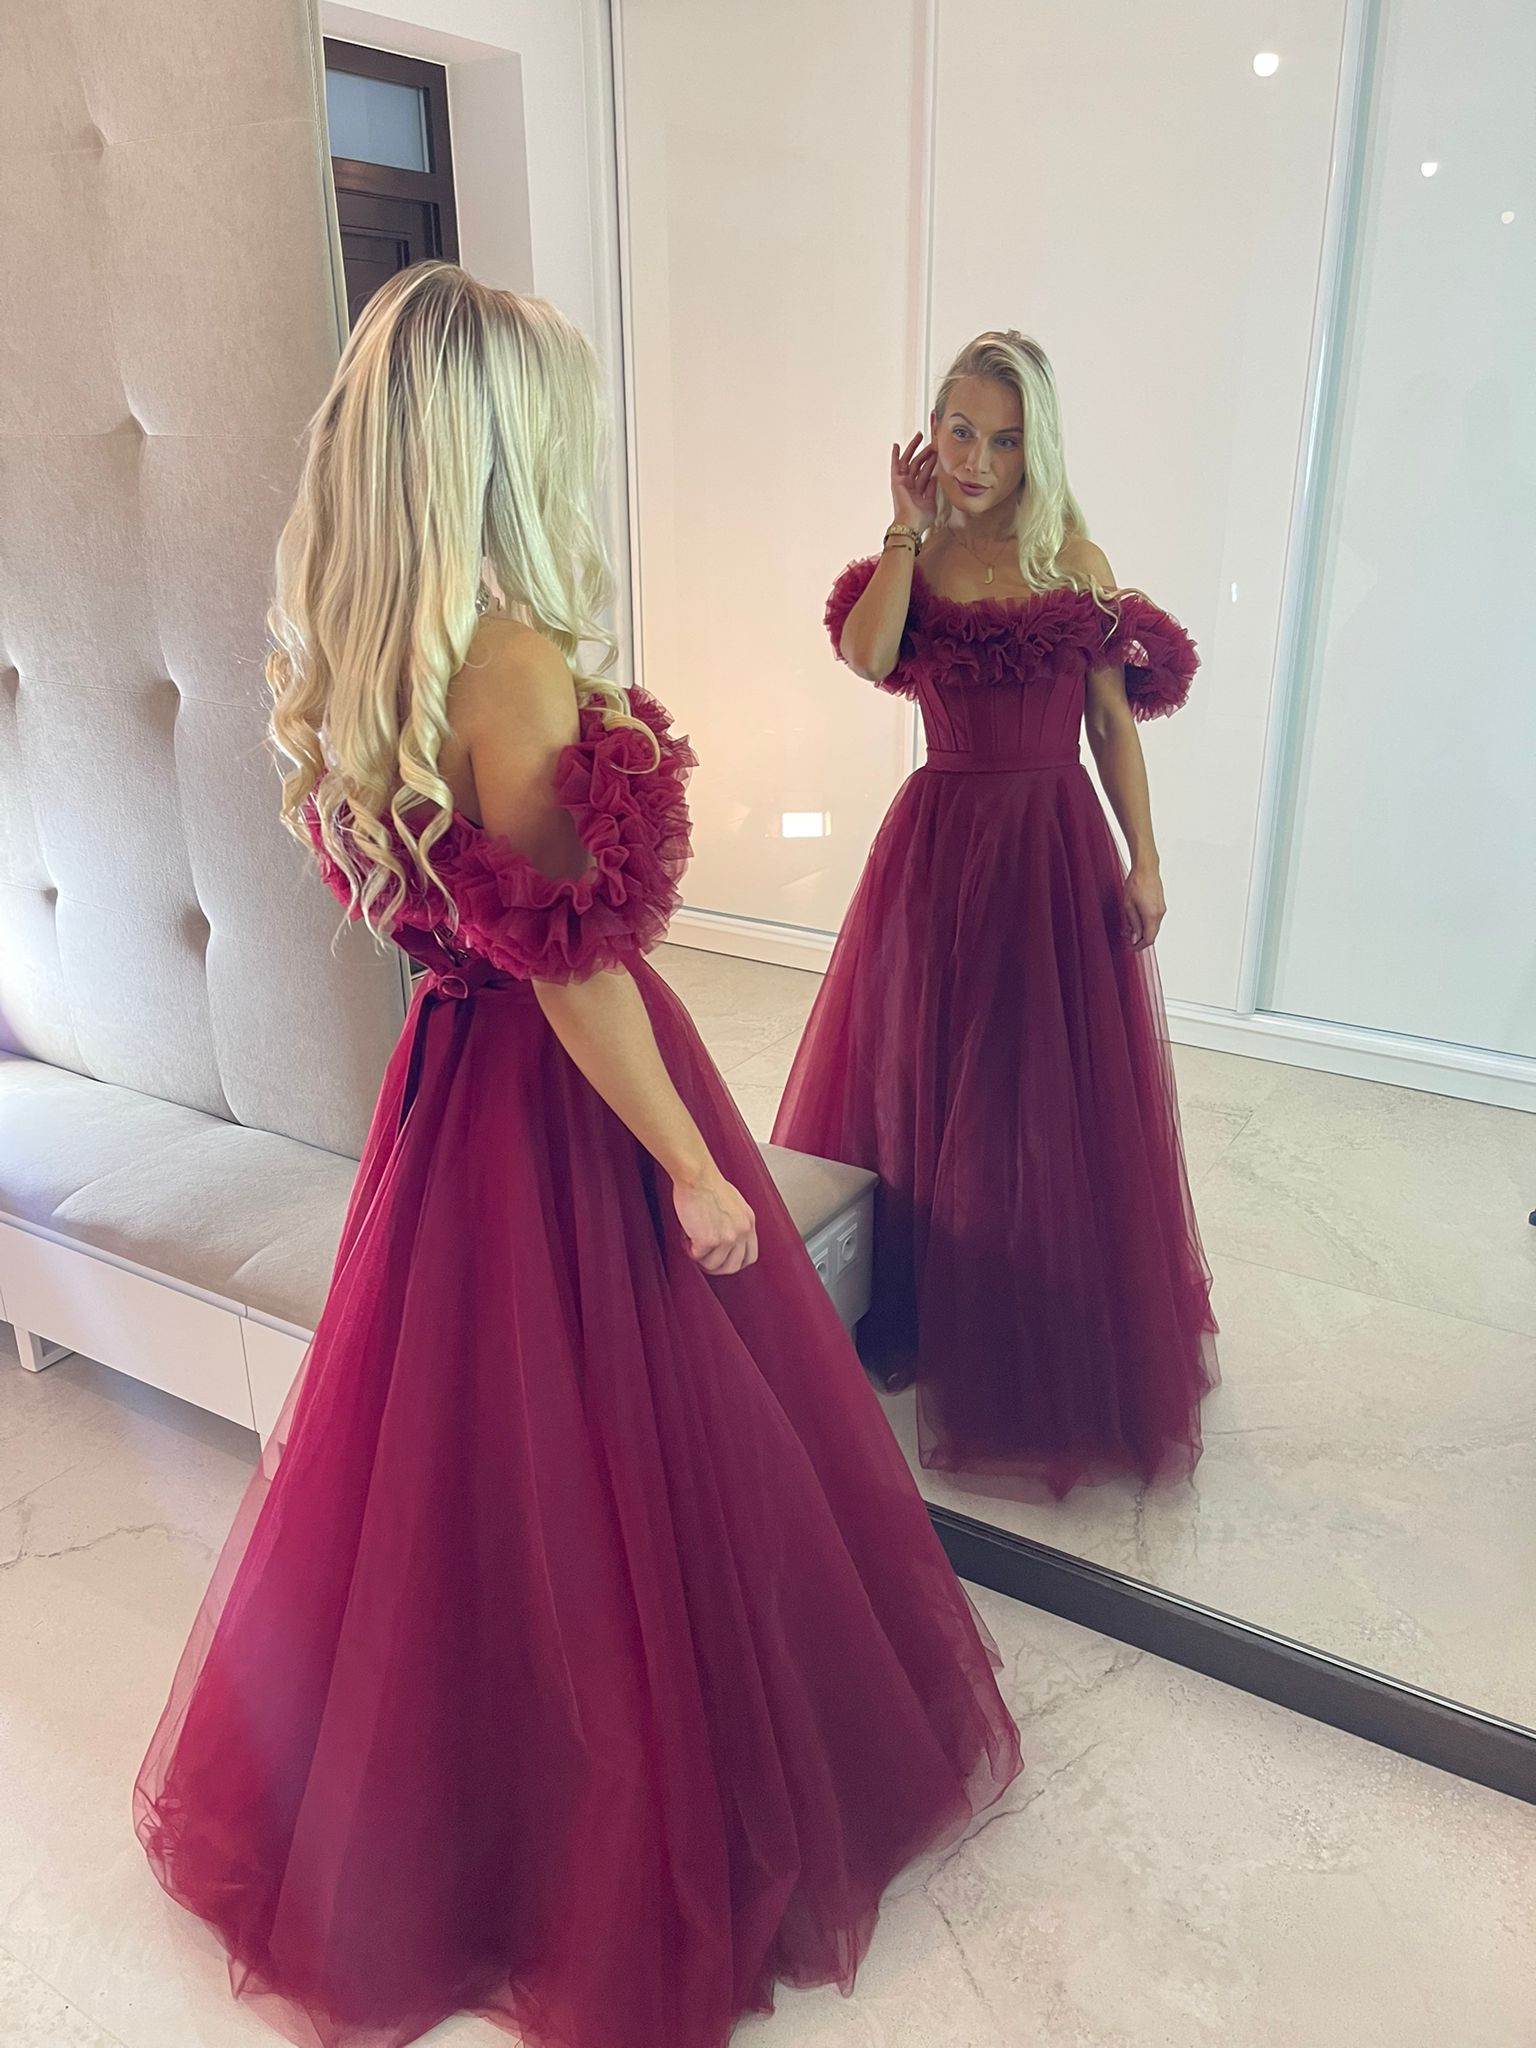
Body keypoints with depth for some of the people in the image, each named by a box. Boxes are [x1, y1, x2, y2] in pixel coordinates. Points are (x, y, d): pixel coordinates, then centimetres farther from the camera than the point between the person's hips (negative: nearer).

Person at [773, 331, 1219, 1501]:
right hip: (942, 836, 1)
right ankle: (926, 1309, 31)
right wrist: (910, 529, -13)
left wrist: (1143, 860, -3)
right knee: (929, 1083, 10)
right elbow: (865, 656, -18)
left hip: (1057, 842, -1)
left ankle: (1061, 1348, 26)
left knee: (1058, 1098, 5)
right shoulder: (914, 560, 2)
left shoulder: (1076, 563, 0)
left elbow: (1114, 721, 1)